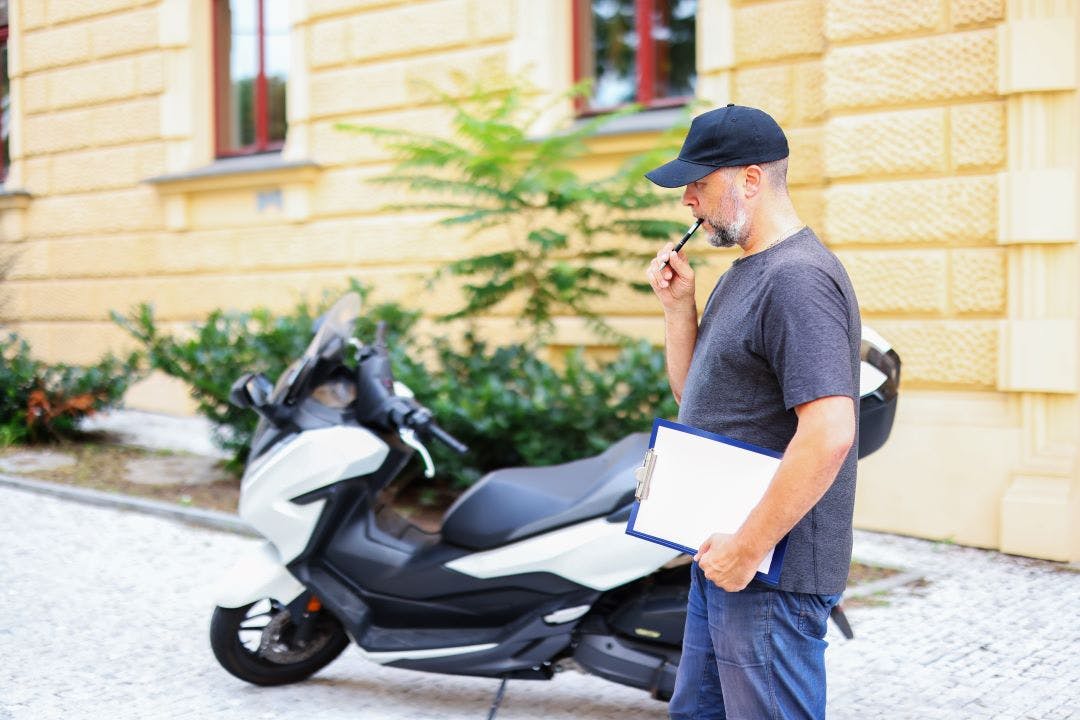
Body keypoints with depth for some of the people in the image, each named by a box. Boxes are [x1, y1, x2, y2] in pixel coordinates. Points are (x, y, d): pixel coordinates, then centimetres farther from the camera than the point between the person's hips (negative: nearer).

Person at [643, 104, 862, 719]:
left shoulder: (798, 279, -20)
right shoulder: (745, 271, 14)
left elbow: (830, 433, -29)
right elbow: (697, 399, 19)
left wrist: (748, 550, -23)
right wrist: (679, 306, 4)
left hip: (771, 574, -10)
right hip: (721, 557, 10)